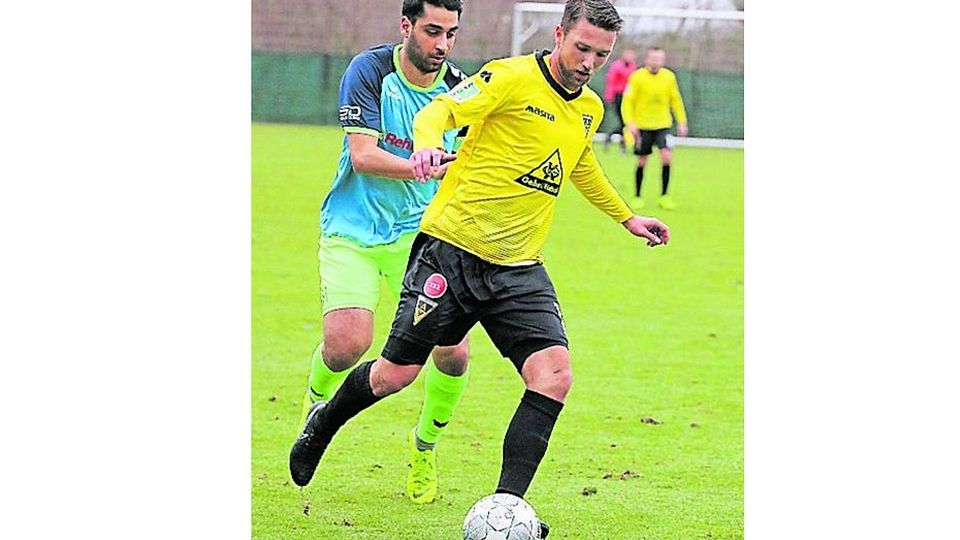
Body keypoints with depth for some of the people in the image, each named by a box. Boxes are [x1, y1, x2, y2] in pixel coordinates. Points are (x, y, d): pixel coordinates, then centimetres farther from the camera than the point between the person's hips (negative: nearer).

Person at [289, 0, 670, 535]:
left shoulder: (590, 109, 11)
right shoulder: (512, 77, -11)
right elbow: (439, 110, -21)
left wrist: (627, 217, 41)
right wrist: (428, 146, -43)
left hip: (519, 268, 5)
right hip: (452, 248, -5)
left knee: (555, 375, -15)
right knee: (396, 374, 1)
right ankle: (322, 425, 33)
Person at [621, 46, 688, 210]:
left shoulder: (669, 77, 2)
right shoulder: (637, 77, -9)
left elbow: (676, 100, 12)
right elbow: (627, 101, -9)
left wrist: (682, 122, 10)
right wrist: (630, 123, -21)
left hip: (663, 124, 2)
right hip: (642, 126, -2)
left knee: (667, 156, -14)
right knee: (642, 161, 4)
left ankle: (664, 196, -5)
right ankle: (637, 197, 20)